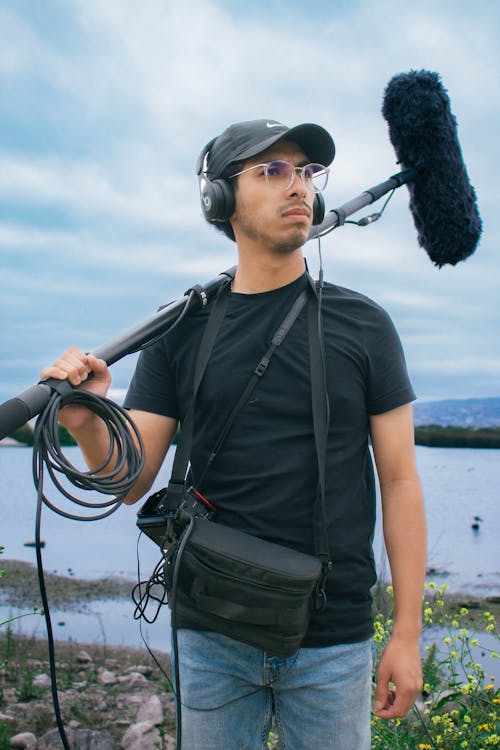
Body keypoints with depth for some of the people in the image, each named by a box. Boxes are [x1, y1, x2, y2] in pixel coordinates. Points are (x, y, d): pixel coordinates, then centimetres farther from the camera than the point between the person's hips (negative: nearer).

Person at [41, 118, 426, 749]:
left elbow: (399, 481, -1)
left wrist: (407, 633, -4)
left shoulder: (362, 324, -1)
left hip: (333, 639, 0)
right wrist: (88, 424, -23)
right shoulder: (182, 329, 1)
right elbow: (130, 482, -1)